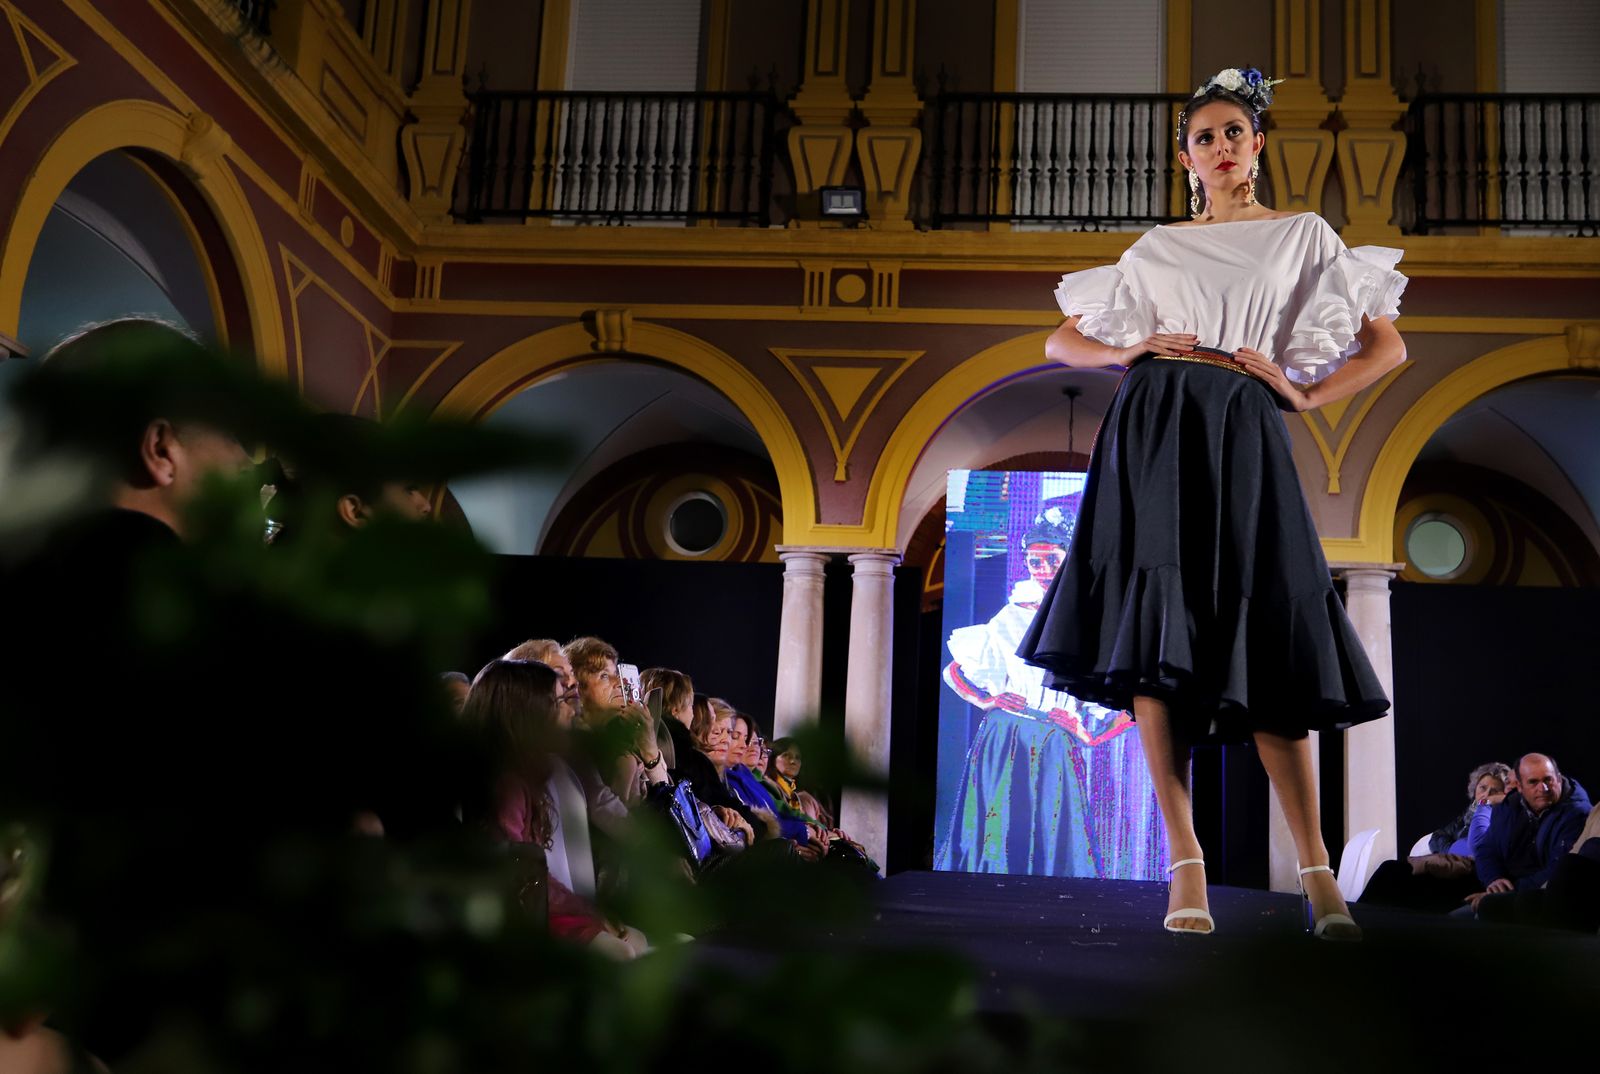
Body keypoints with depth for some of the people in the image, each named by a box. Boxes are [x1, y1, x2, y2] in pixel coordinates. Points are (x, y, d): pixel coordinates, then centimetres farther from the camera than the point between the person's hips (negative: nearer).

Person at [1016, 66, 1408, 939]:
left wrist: (1303, 393, 2)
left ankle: (1316, 871, -4)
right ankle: (1185, 865, -11)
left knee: (1259, 649, -8)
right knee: (1151, 636, -11)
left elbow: (1387, 349, 13)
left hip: (1241, 438, -1)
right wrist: (1130, 352, 2)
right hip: (1151, 433, 2)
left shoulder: (1304, 236, 16)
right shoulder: (1157, 249, 19)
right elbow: (1062, 342, 20)